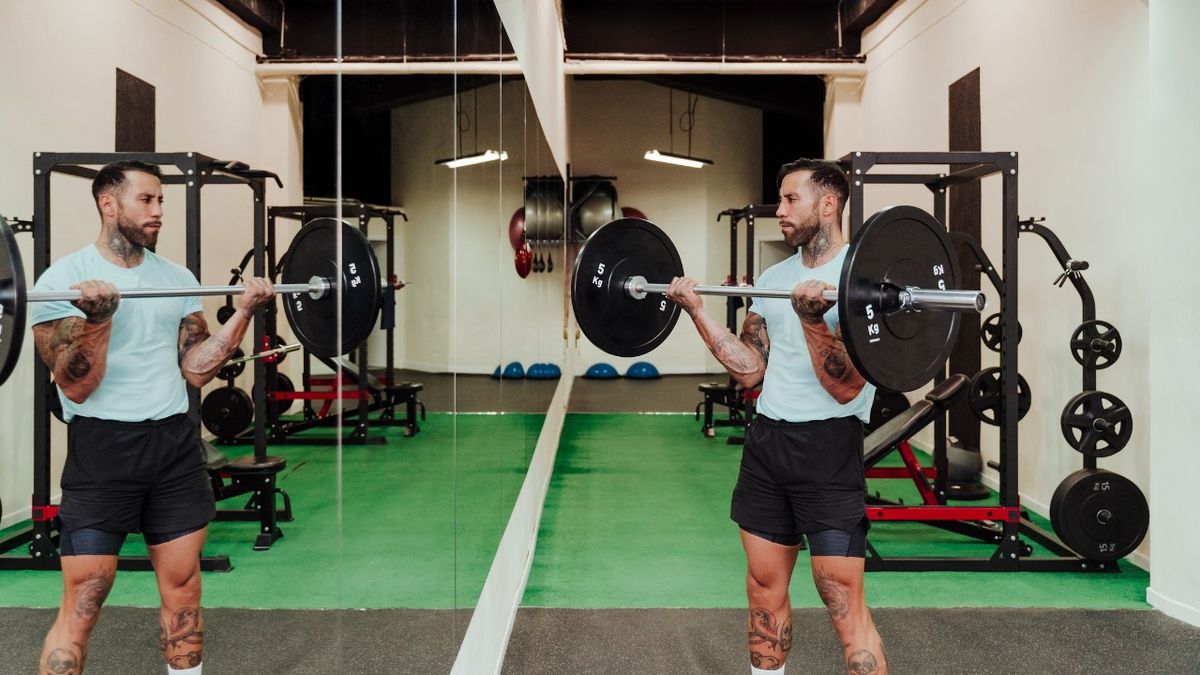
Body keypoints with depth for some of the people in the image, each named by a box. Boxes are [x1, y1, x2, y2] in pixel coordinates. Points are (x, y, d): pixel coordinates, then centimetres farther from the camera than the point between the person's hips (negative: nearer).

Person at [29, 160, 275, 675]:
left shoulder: (177, 279, 9)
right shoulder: (64, 280, -7)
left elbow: (196, 370, 6)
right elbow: (77, 388, -14)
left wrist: (243, 312, -2)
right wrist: (98, 318, -28)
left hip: (175, 443, 5)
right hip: (103, 446, -5)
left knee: (182, 585, 10)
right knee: (82, 602, -1)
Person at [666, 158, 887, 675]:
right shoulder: (773, 279, 11)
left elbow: (846, 387, -17)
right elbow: (750, 370, 10)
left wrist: (812, 319, -31)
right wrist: (697, 309, 5)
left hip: (827, 446, -7)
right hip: (766, 440, 7)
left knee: (843, 600, -4)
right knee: (764, 587, 14)